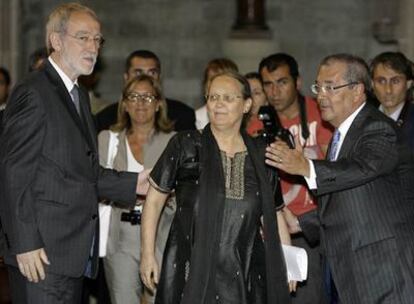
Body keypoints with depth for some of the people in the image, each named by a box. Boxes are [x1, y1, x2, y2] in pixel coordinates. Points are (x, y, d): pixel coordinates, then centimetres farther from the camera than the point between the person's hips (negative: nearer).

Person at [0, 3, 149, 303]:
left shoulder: (79, 95, 19)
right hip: (42, 255, -9)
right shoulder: (33, 93, -11)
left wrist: (133, 184, 8)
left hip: (74, 252, 9)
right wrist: (25, 245, -19)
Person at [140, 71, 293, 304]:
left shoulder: (261, 156, 9)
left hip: (244, 276, 2)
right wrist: (148, 254, 1)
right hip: (190, 274, -2)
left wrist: (287, 264, 4)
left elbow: (274, 216, 14)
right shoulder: (185, 146, 2)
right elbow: (154, 199, 5)